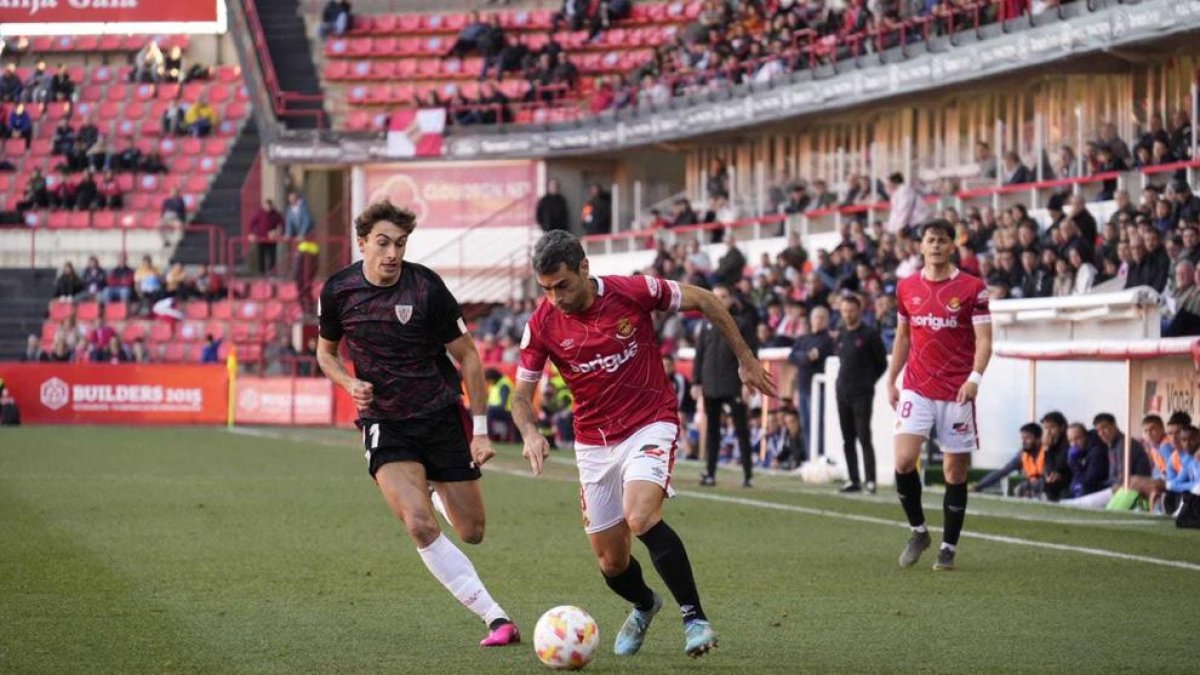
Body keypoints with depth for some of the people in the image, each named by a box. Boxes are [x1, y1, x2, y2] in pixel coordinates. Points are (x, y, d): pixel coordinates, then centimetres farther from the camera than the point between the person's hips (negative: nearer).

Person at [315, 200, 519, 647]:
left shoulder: (426, 288, -14)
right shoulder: (338, 291, -6)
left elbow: (467, 357, -5)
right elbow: (326, 351, 13)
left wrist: (480, 431, -8)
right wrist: (350, 383, -9)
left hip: (442, 417, 0)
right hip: (385, 425, 0)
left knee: (472, 532, 6)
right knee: (420, 527, -23)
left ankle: (435, 490, 44)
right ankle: (496, 618, -17)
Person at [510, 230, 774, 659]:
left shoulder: (634, 291, -17)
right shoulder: (542, 325, -10)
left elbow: (703, 301, -2)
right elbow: (522, 394, 0)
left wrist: (746, 360, 2)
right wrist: (530, 433, -22)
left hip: (650, 425, -3)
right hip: (594, 442, 4)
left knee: (641, 518, -31)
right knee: (611, 563, 7)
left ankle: (694, 618, -19)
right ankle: (644, 605, 43)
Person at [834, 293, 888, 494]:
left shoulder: (869, 334, -6)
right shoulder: (841, 335, 12)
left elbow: (882, 363, -1)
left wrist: (868, 381, 1)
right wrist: (845, 381, 11)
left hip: (861, 395, -6)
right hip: (843, 393, 6)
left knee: (864, 437, -10)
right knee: (847, 440, 7)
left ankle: (870, 480, -9)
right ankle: (853, 480, 11)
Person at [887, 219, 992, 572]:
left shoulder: (972, 288, -3)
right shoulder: (907, 287, 8)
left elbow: (984, 339, -7)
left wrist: (975, 376, -22)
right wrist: (891, 380, 12)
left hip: (957, 393, -2)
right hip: (916, 389, 2)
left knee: (956, 472, 1)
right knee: (904, 460, -13)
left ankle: (948, 548, 12)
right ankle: (918, 530, 8)